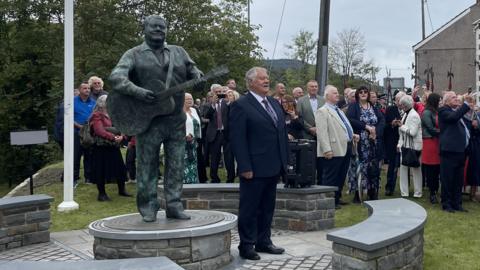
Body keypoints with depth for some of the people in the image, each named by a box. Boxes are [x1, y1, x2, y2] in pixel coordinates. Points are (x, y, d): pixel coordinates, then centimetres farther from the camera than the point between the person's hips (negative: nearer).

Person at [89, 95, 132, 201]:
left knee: (120, 168, 10)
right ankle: (102, 193, 10)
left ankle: (122, 190, 25)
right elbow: (100, 131, -19)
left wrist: (121, 136, -10)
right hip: (101, 148, -7)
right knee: (101, 171, -1)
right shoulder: (97, 116, -7)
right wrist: (113, 137, -27)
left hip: (114, 147, 7)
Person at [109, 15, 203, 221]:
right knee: (147, 165, 3)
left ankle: (173, 205, 17)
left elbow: (192, 70, 20)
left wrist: (198, 77, -5)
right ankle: (148, 208, 15)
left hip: (176, 119, 4)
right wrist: (137, 92, -27)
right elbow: (116, 77, -11)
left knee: (176, 164, 6)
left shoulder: (178, 52, 14)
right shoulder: (134, 55, 1)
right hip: (148, 119, -4)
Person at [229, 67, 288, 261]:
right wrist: (245, 168, -18)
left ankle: (263, 241, 26)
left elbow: (282, 132, 18)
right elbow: (238, 139, -14)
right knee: (249, 208, 3)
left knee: (267, 207, 15)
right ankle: (247, 245, 13)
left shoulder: (274, 103, 15)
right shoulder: (240, 106, -9)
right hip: (254, 168, -7)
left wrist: (284, 161, 12)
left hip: (274, 167, 8)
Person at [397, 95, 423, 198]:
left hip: (414, 146, -8)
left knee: (415, 169, 4)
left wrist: (402, 126, -13)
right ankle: (404, 192, 15)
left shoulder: (414, 115, -16)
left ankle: (417, 193, 15)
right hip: (405, 145, 8)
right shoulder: (405, 114, 10)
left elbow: (412, 132, -23)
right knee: (403, 167, 8)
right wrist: (400, 144, 10)